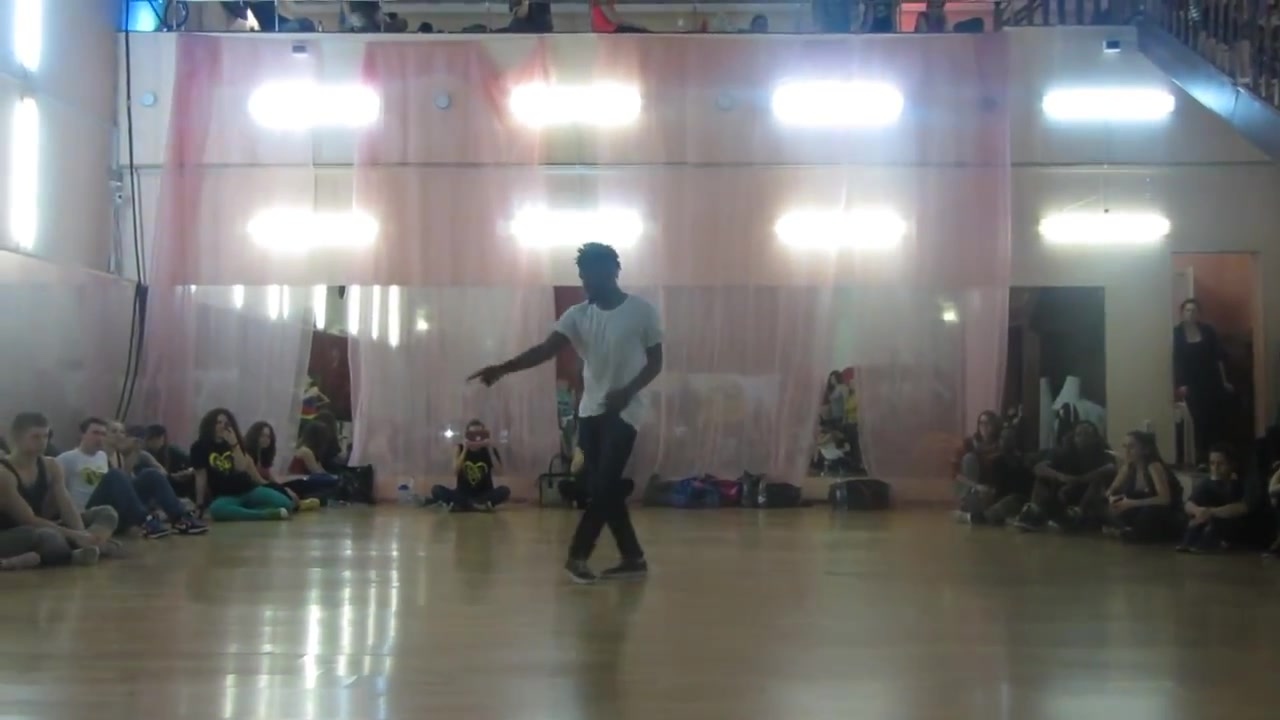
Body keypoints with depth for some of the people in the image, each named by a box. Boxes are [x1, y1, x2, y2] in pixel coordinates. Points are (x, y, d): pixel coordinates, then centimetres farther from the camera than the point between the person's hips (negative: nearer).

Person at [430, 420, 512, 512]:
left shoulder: (490, 450, -3)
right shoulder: (460, 448, -3)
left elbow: (498, 473, -16)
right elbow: (455, 472, -17)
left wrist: (490, 451, -22)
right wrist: (465, 450, -23)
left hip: (484, 494, 0)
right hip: (463, 493, 0)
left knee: (505, 490, -30)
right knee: (436, 490, -24)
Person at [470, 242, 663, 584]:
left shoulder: (642, 312, -8)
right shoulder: (578, 315, 1)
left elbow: (655, 362, -4)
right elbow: (545, 350, -11)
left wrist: (627, 391, -21)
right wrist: (503, 368, -26)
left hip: (624, 411, -5)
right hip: (590, 411, 5)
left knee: (604, 485, -11)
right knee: (602, 488, 5)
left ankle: (578, 555, -2)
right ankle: (633, 557, 14)